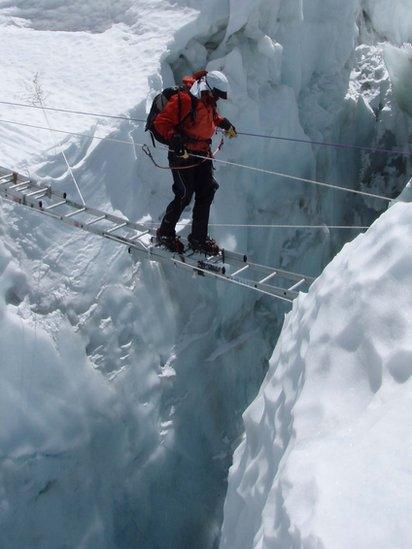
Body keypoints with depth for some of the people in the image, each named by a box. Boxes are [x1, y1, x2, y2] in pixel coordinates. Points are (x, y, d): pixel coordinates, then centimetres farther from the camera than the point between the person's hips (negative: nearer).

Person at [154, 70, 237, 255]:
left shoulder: (208, 101, 9)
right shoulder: (184, 100, -18)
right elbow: (161, 122, -20)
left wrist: (224, 123, 30)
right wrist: (174, 138, -33)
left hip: (203, 154, 8)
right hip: (183, 155, -8)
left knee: (206, 193, 5)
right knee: (184, 196, -5)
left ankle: (199, 238, 17)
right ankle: (165, 233, 15)